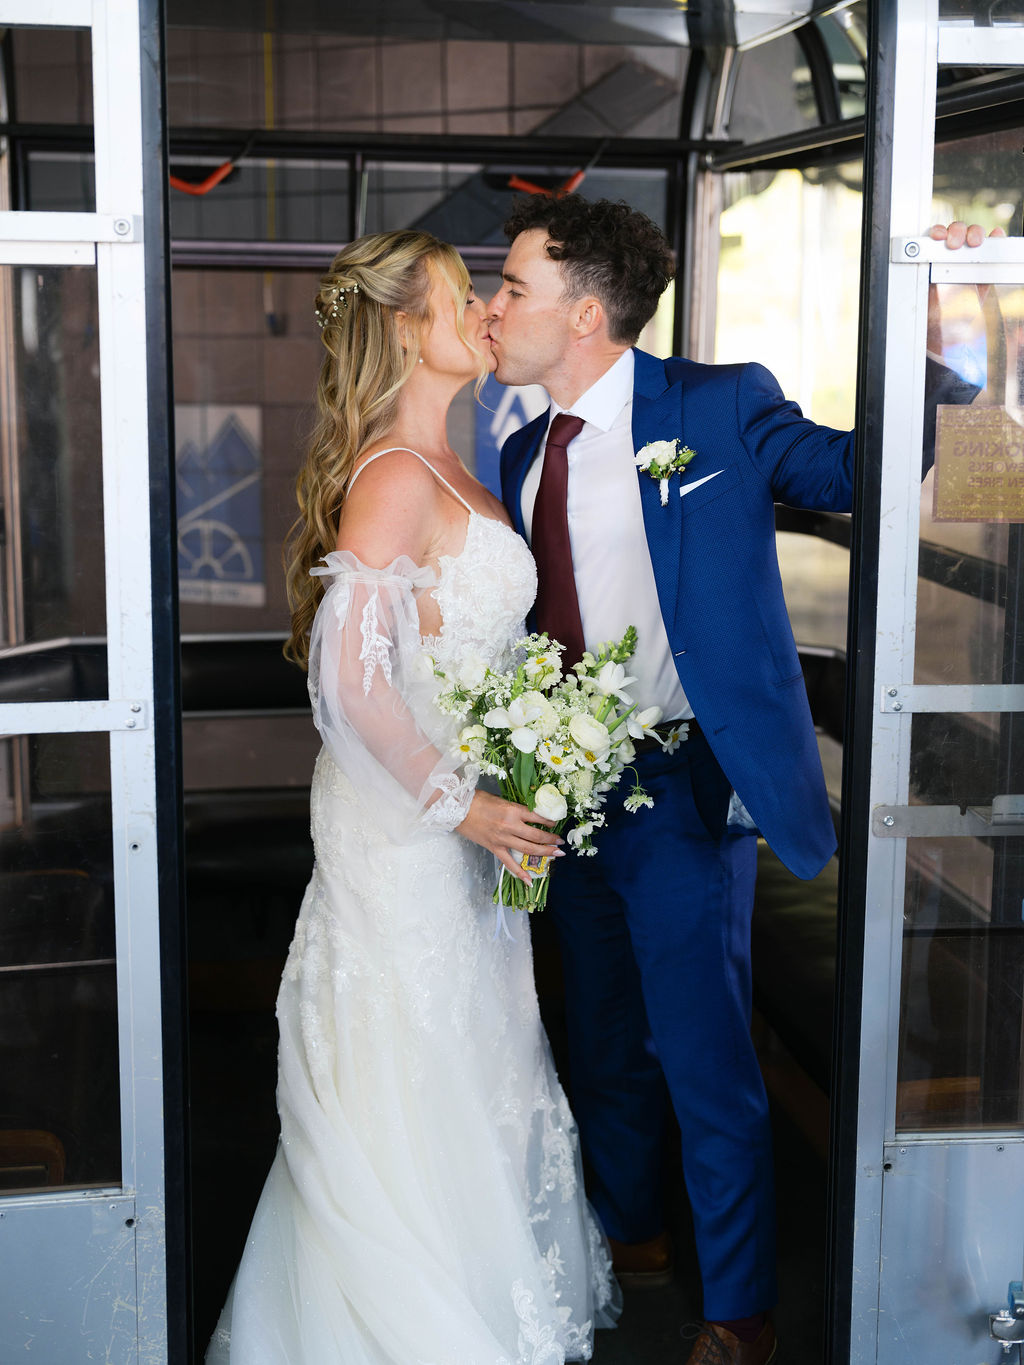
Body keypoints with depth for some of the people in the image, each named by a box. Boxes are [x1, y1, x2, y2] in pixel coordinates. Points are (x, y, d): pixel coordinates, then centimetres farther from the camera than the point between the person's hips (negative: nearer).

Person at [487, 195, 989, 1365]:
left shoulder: (719, 409, -9)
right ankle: (628, 1238, 43)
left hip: (680, 787, -6)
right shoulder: (524, 452, 8)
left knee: (704, 1056, 1)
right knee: (603, 1039, 21)